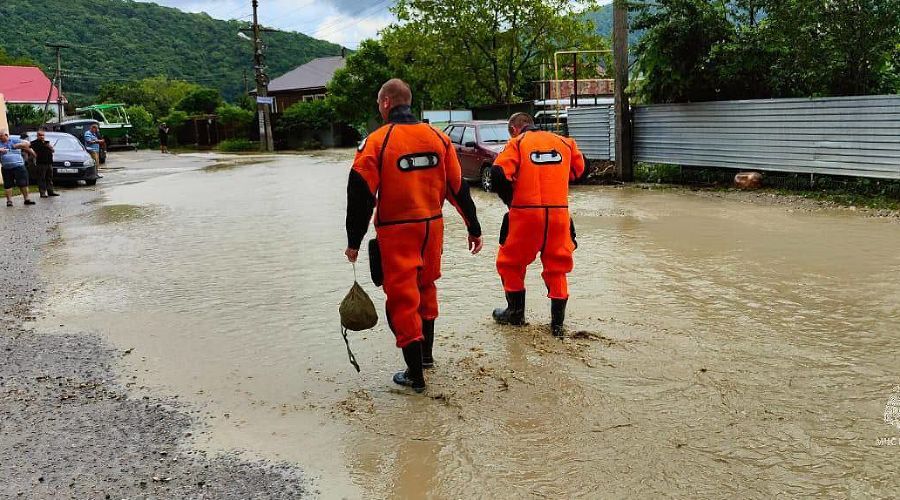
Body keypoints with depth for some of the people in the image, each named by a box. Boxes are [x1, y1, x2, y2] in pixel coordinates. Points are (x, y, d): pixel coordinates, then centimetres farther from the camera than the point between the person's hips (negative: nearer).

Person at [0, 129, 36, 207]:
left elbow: (27, 143, 0)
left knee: (23, 183, -2)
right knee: (8, 185, 3)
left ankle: (27, 199, 7)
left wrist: (16, 146, -8)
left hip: (18, 166, -2)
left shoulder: (15, 140, 4)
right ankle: (9, 200, 10)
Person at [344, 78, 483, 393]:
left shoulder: (376, 142, -11)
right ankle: (426, 354, 38)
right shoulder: (438, 138, 3)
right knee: (425, 287, 23)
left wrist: (354, 242, -5)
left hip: (396, 232, -5)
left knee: (402, 297, 4)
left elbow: (361, 195, -12)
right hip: (432, 226, 5)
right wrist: (474, 229, 12)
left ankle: (415, 375, 9)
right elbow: (458, 187, 6)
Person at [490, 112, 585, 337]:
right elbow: (578, 169, 23)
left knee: (511, 262, 17)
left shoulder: (517, 143, -1)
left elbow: (498, 173, -13)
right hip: (559, 213, 3)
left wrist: (510, 199, 1)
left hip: (525, 213, -3)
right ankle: (557, 322, 14)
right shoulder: (564, 142, 11)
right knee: (556, 267, 13)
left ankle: (516, 312, 25)